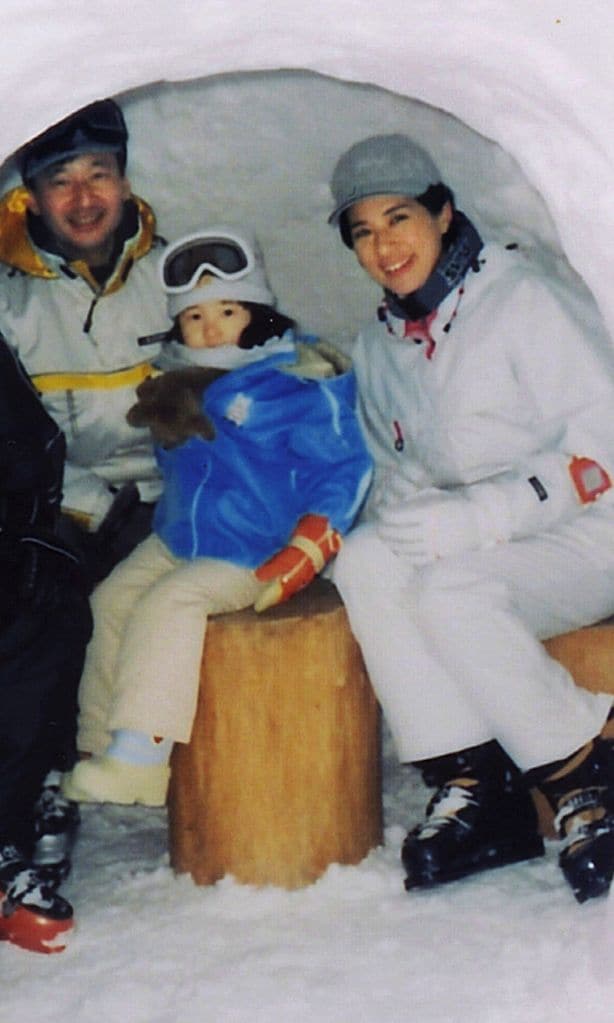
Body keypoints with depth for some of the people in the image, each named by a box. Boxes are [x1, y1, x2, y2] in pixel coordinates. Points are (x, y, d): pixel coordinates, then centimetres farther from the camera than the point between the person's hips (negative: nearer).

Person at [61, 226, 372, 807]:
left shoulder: (301, 383, -13)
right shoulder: (181, 383, 8)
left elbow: (343, 474, -15)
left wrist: (289, 569, -21)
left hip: (256, 555, -8)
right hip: (178, 541, 8)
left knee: (166, 606, -23)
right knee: (109, 601, -1)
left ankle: (137, 759, -18)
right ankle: (100, 745, 9)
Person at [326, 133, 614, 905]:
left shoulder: (525, 297, -10)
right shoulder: (378, 347, 11)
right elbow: (400, 471, 19)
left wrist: (481, 517, -25)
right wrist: (392, 523, -5)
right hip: (471, 545, 6)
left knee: (451, 590, -32)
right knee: (365, 562, -22)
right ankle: (470, 783, -19)